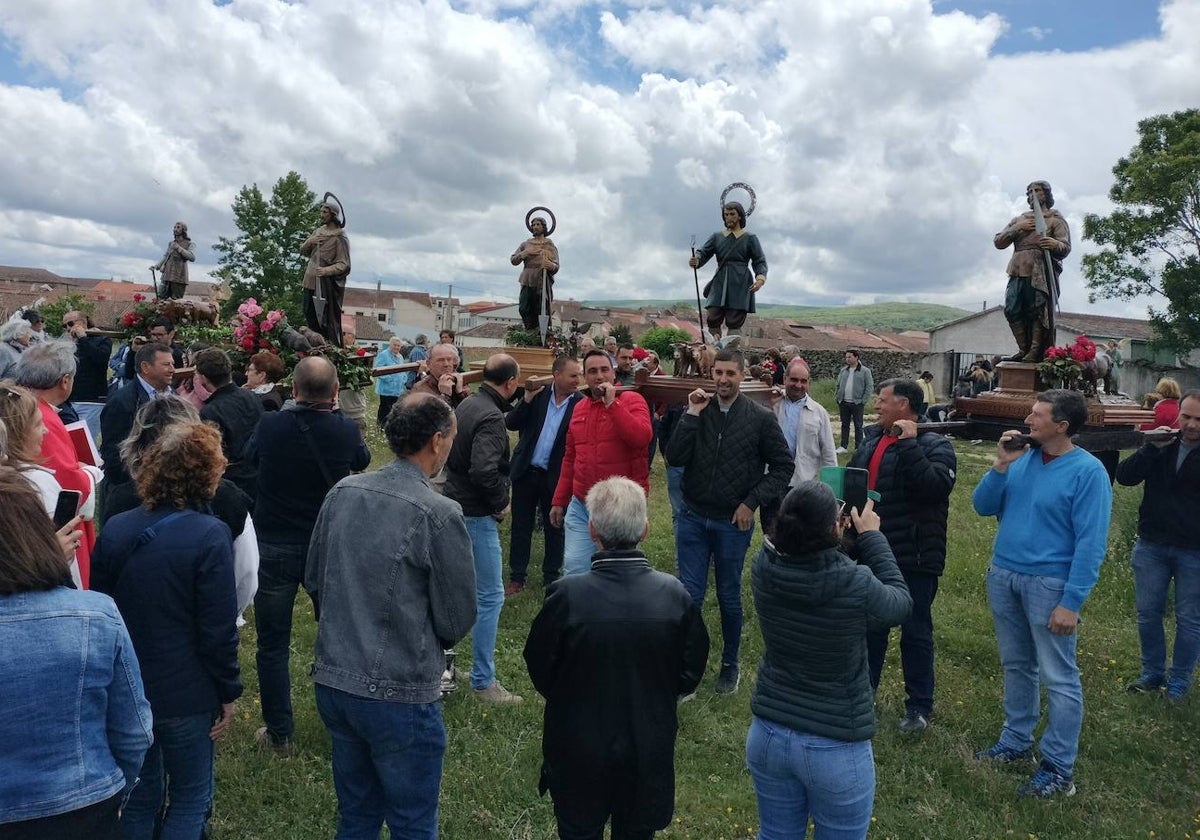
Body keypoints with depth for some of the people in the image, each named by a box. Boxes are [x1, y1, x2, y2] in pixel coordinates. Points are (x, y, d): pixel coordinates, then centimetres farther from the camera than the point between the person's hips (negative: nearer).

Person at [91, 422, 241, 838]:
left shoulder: (114, 528, -3)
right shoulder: (209, 535, -20)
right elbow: (218, 630, -18)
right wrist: (228, 693, -5)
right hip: (186, 695, -5)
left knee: (139, 795, 22)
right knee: (190, 800, 14)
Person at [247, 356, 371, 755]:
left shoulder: (270, 426, -14)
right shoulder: (346, 431, -14)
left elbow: (249, 457, 8)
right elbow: (362, 460, 9)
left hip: (274, 548, -1)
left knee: (273, 645, 11)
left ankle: (279, 734, 17)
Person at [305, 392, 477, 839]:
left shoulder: (341, 492, -2)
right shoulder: (440, 514, -18)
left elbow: (314, 581, 9)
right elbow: (458, 619, -10)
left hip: (333, 681, 6)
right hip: (399, 696, -6)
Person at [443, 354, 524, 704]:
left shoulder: (467, 404, 7)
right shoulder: (491, 417, -22)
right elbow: (484, 471, -31)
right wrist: (501, 502, -15)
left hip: (455, 503, 10)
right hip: (476, 514, -10)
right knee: (490, 596, -1)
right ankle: (483, 682, 7)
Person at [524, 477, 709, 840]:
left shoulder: (567, 595, -26)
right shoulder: (675, 595, -18)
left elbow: (540, 670, -10)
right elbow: (690, 674, -5)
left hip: (579, 754, -2)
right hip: (650, 752, 2)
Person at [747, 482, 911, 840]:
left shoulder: (763, 567, -15)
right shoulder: (856, 585, -26)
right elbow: (900, 603, -2)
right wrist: (870, 536, 3)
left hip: (767, 734, 4)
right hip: (836, 747, -3)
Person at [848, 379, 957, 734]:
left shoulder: (934, 445, -12)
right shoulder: (871, 440, 9)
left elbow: (936, 487, -29)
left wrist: (909, 443, -26)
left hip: (914, 558, -6)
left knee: (916, 631, 7)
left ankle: (919, 705, 23)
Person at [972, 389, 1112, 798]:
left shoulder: (1087, 471, -13)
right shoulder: (1022, 458, 4)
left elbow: (1091, 542, -15)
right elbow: (983, 507, 5)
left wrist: (1071, 603, -18)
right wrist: (1001, 465, -9)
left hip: (1050, 584, -6)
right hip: (1003, 576, 6)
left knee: (1059, 678, 2)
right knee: (1016, 667, 18)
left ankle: (1059, 770, 13)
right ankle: (1016, 743, 34)